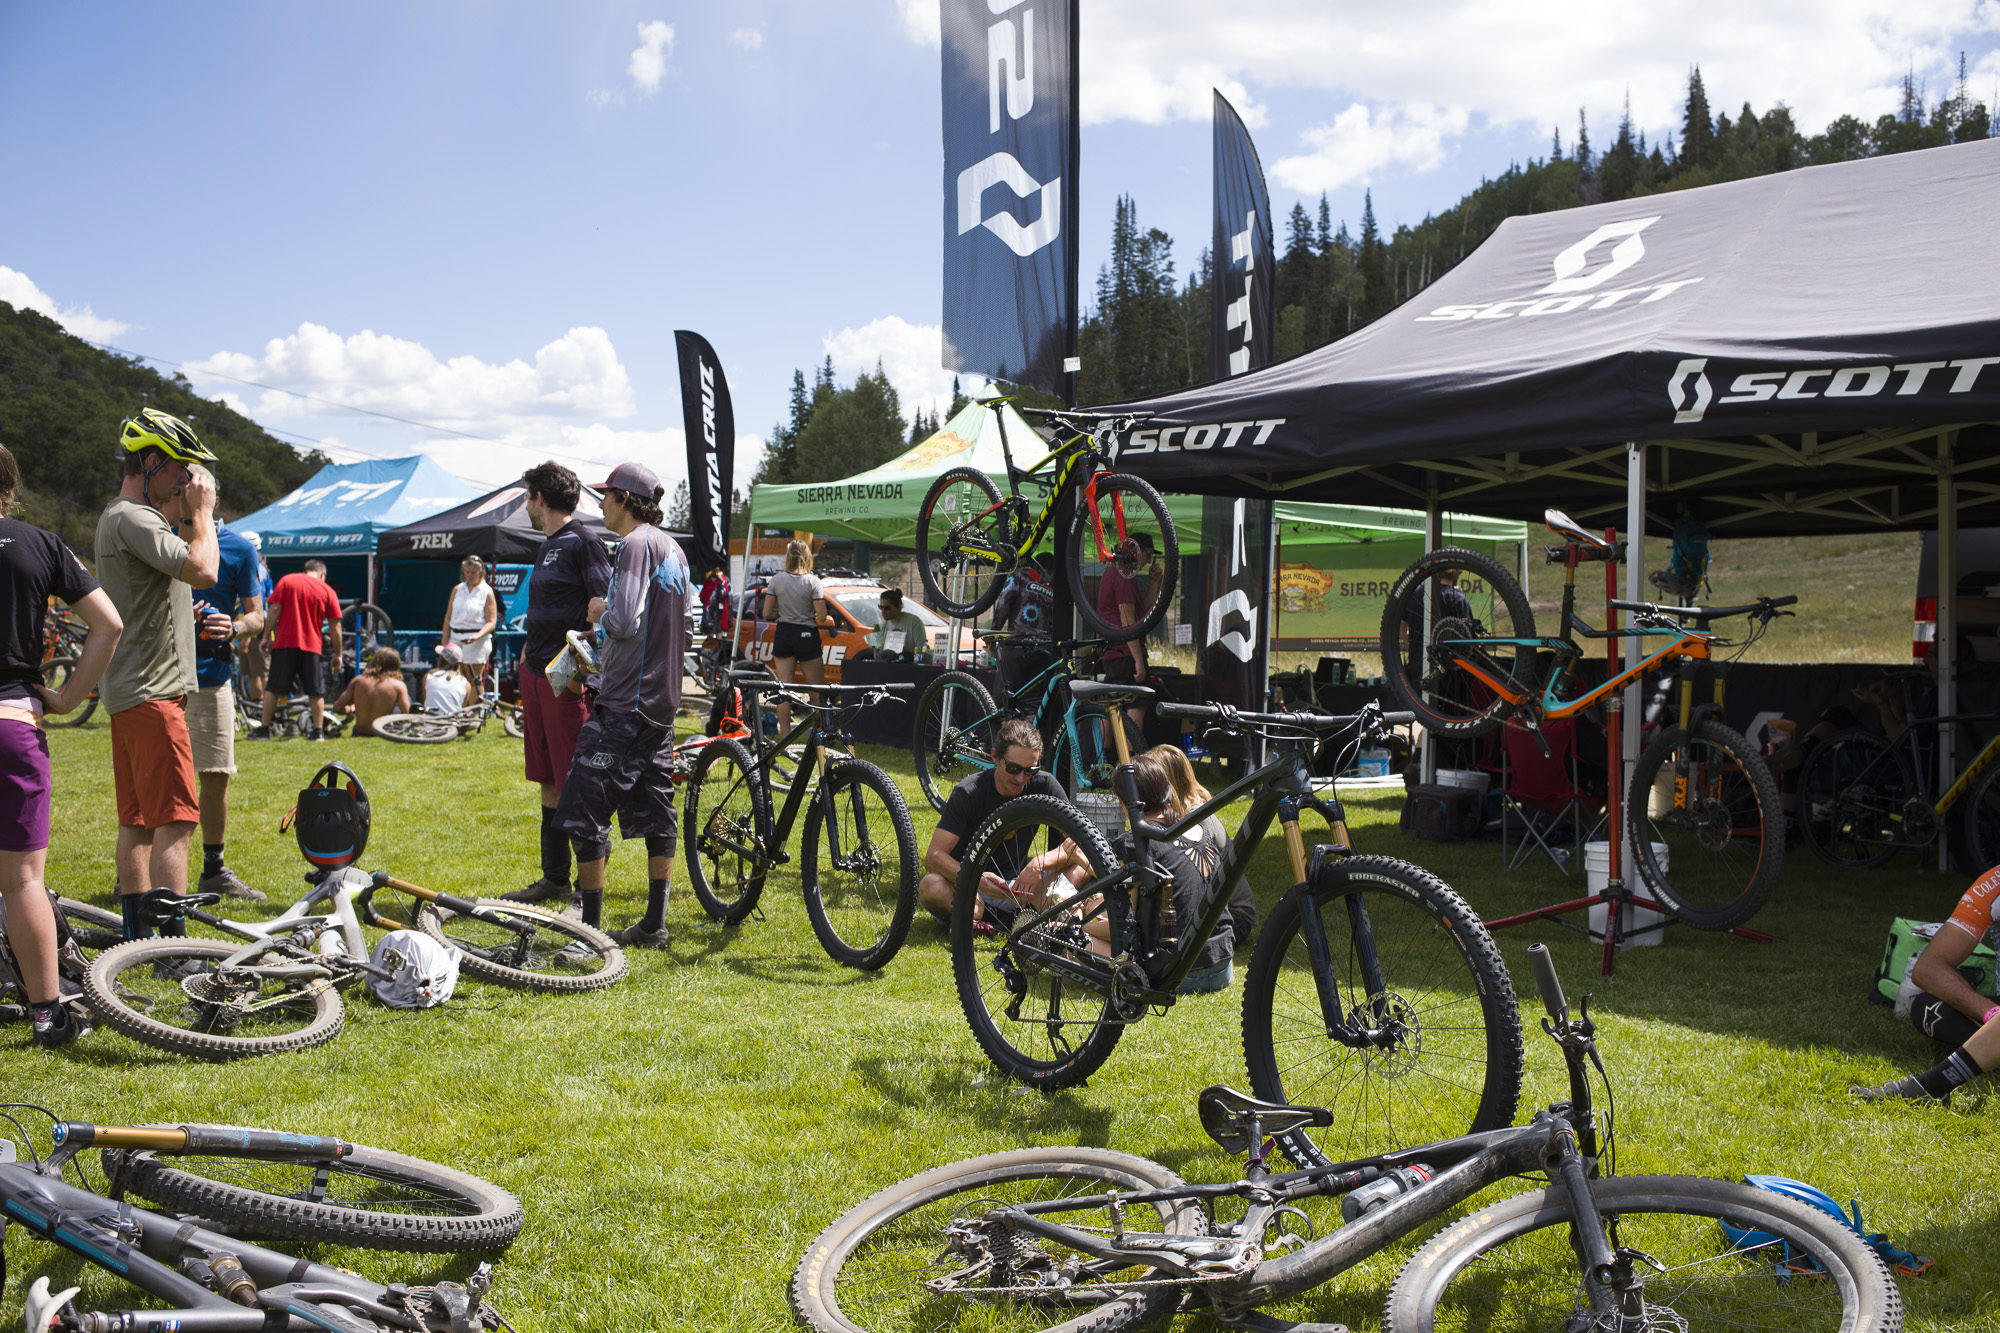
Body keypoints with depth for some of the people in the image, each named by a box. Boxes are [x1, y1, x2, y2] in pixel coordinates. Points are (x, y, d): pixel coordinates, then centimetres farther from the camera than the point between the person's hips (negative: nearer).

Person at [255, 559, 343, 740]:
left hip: (285, 642, 0)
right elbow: (335, 627, 4)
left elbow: (275, 609, -3)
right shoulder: (328, 591, 6)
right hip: (311, 644, 0)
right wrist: (337, 654, 11)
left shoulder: (286, 581, 6)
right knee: (316, 691, 7)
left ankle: (264, 729, 6)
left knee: (273, 688, 5)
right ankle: (318, 731, 6)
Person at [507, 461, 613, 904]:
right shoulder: (547, 546, 18)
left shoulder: (583, 542, -10)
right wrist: (528, 652, 21)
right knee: (549, 782, 13)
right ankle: (554, 878, 21)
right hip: (536, 670, 9)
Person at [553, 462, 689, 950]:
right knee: (656, 814, 11)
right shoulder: (673, 549, 15)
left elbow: (624, 622, -23)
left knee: (584, 811, -6)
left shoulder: (636, 545, -13)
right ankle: (654, 924, 14)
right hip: (663, 701, 10)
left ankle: (590, 927, -5)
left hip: (624, 706, -10)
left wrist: (600, 611, -3)